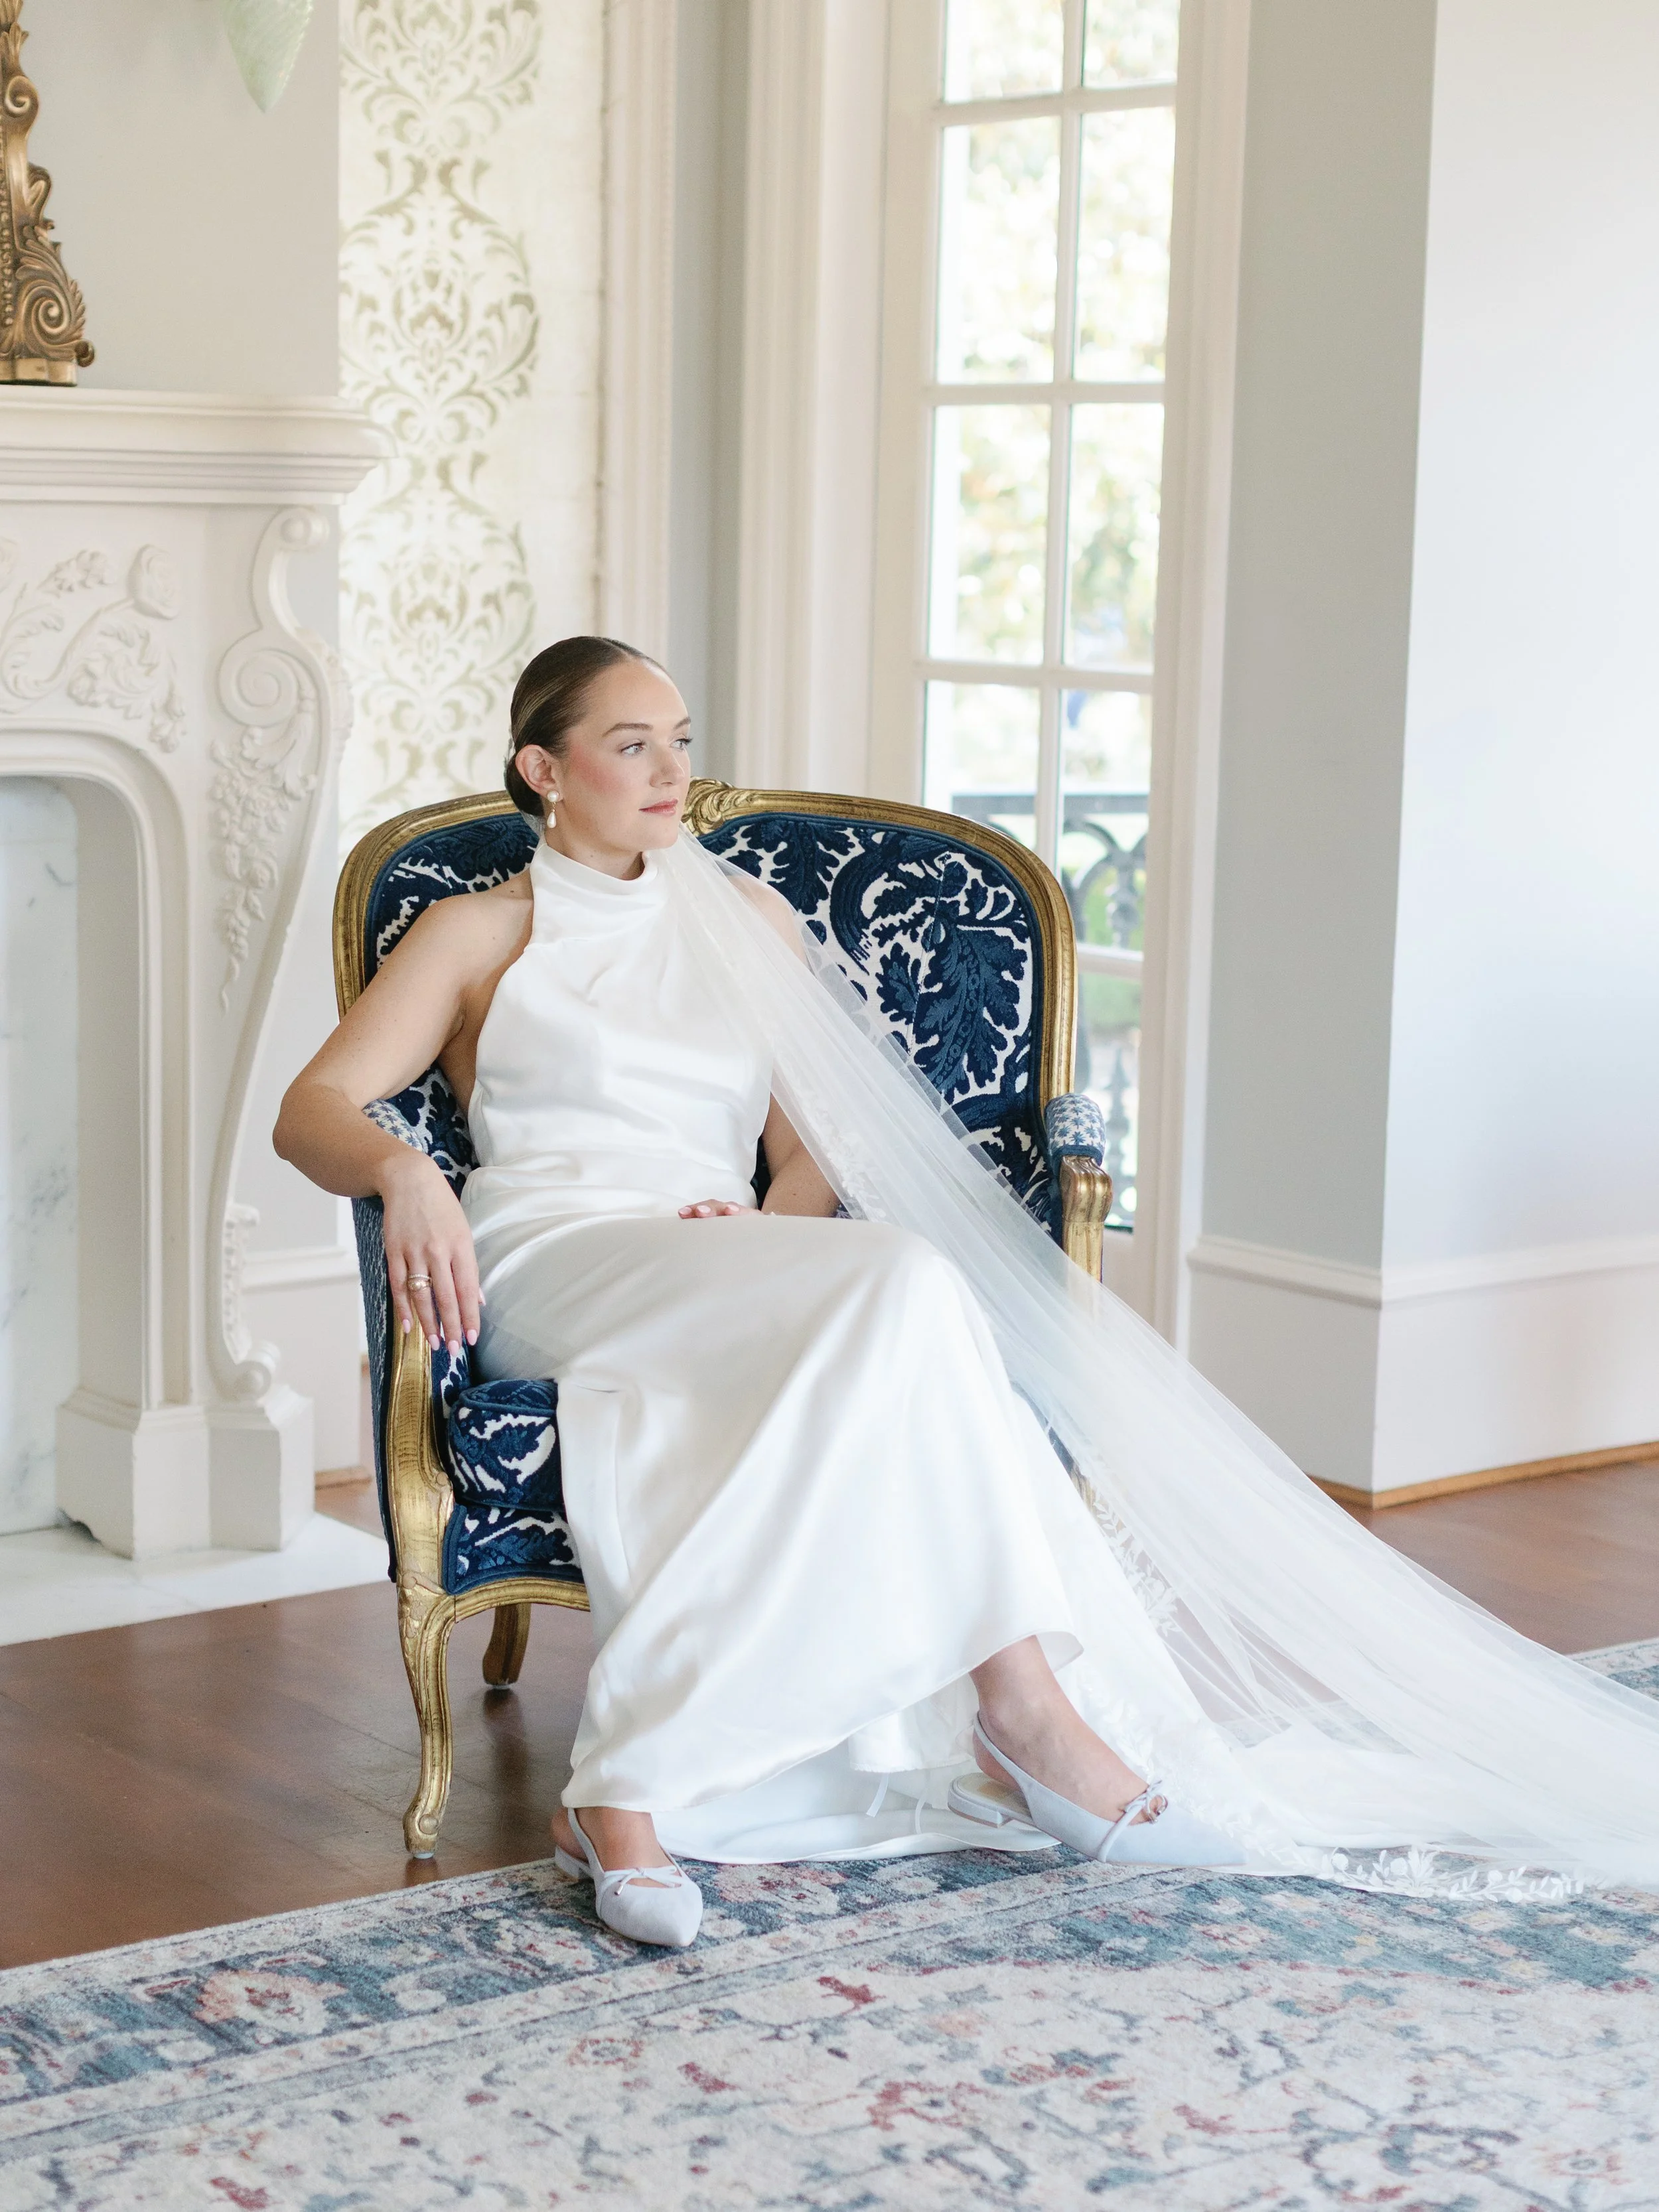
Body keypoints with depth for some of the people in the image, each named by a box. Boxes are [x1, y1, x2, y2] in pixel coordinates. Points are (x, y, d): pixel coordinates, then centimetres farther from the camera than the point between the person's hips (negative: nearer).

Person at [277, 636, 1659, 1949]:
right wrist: (403, 1171, -22)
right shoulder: (482, 934, 14)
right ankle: (1026, 1710, -35)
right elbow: (313, 1112, 2)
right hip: (553, 1263, -4)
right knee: (903, 1282, -32)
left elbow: (812, 1149, 20)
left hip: (722, 1278, 4)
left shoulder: (752, 922, 26)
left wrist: (771, 1216, -5)